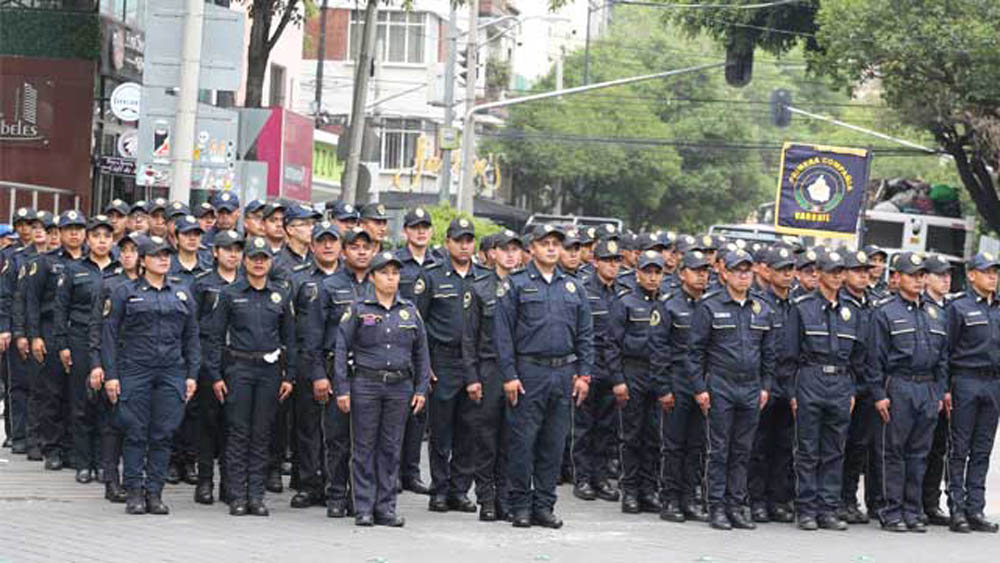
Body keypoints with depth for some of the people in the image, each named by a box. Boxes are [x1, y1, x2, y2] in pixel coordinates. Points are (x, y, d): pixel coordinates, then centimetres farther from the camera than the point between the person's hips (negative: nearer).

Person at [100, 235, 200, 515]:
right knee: (135, 434, -2)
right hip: (135, 371, -3)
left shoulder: (182, 295, 13)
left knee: (163, 435, 1)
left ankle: (154, 493, 7)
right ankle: (135, 493, 4)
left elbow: (192, 338, 14)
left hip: (172, 372, 3)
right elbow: (109, 334, 1)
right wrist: (111, 375, -6)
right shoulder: (125, 292, 4)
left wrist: (192, 375, 5)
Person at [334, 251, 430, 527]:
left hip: (400, 387, 3)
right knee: (365, 447, 0)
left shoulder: (410, 311, 10)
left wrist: (421, 389, 7)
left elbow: (421, 352, 14)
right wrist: (342, 389, -8)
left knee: (391, 447, 5)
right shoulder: (358, 309, 1)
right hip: (365, 385, -3)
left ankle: (386, 507, 11)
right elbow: (342, 349, -2)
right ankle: (364, 508, 5)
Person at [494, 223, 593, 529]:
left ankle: (544, 505, 13)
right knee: (523, 440, -4)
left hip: (564, 373, 4)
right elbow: (503, 334, -3)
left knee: (554, 443, 6)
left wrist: (584, 374, 5)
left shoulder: (573, 287, 13)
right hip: (528, 372, -4)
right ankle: (521, 506, 5)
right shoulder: (516, 285, 1)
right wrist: (509, 375, -10)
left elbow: (585, 335, 14)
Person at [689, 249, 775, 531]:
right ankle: (717, 508, 3)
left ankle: (737, 506, 12)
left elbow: (768, 352, 17)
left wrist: (766, 386, 10)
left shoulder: (762, 309, 11)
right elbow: (697, 350, -3)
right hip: (720, 388, -4)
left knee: (743, 451, 7)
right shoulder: (710, 307, -3)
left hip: (751, 389, 4)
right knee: (719, 450, -1)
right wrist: (700, 388, -8)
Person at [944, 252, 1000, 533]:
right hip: (966, 381, -5)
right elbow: (947, 349, -4)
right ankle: (957, 510, 1)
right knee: (960, 450, -2)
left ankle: (975, 509, 10)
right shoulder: (959, 307, -2)